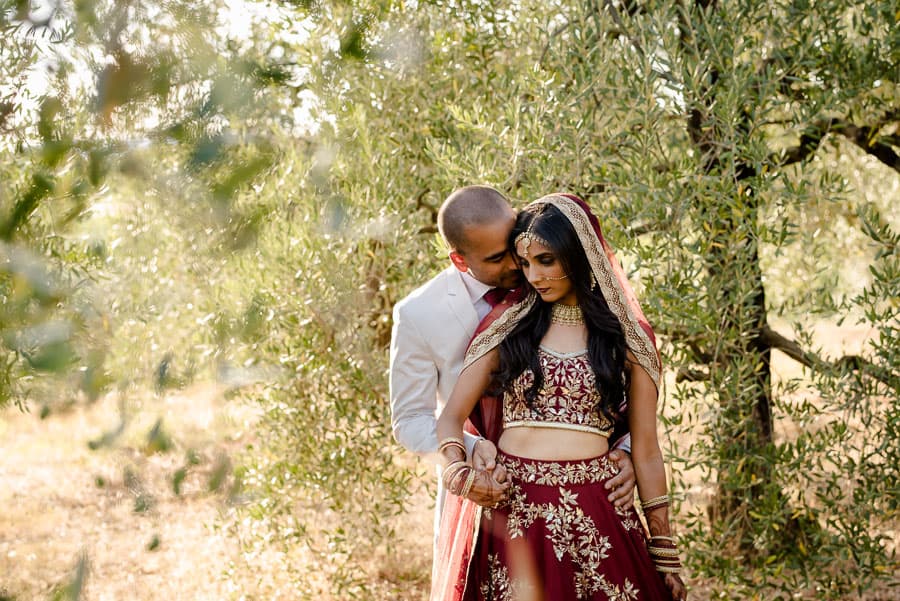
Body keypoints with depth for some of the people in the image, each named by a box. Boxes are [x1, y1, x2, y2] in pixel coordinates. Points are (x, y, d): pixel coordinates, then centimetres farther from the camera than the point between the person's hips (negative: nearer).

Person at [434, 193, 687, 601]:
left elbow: (645, 450, 6)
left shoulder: (626, 340, 6)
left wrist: (665, 554, 5)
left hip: (593, 518, -1)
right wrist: (456, 467, -17)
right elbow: (451, 417, 5)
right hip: (509, 515, 1)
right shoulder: (508, 329, 9)